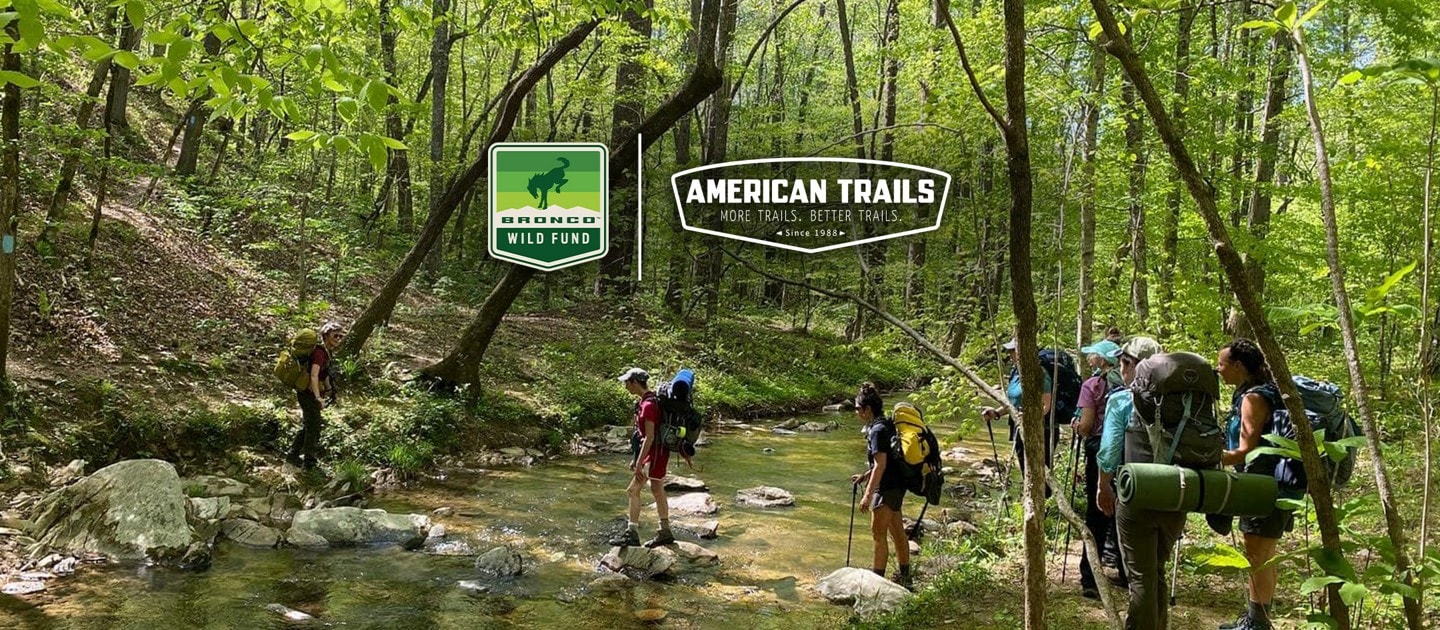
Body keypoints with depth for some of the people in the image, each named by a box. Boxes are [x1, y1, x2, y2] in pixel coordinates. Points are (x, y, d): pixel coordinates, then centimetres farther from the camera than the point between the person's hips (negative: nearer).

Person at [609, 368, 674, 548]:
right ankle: (665, 533, 22)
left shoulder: (648, 405, -21)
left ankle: (632, 534, -4)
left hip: (654, 453, -10)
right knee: (657, 491, 14)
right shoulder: (644, 401, 11)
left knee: (632, 491, -7)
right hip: (656, 453, 10)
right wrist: (636, 458, 20)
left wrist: (639, 463, -23)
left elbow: (649, 437, -23)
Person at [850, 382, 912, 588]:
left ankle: (877, 578, 5)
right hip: (895, 486, 10)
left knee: (878, 534, -2)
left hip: (887, 488, -10)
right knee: (897, 532, 16)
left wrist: (868, 495, -23)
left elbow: (880, 465, -23)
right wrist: (864, 476, 17)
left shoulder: (878, 430, -19)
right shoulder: (885, 425, 11)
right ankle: (904, 577, 26)